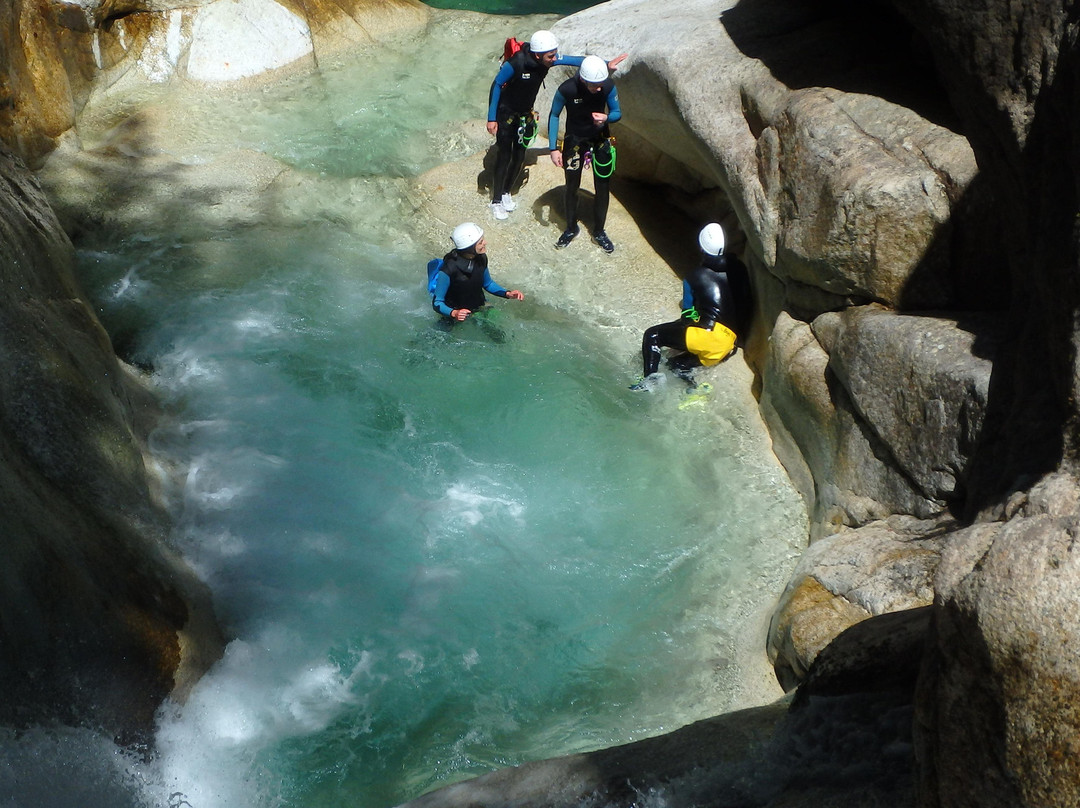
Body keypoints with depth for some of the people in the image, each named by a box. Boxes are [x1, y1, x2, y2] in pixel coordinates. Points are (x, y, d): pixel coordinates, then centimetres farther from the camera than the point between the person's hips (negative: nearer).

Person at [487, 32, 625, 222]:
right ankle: (496, 201, 10)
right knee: (504, 157, -3)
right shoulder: (515, 64, -32)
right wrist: (491, 118, -17)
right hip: (506, 114, -6)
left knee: (519, 157, 10)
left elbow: (574, 60, -4)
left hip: (525, 115, 6)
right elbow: (496, 85, -19)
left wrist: (606, 64, -7)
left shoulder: (548, 60, -17)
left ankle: (506, 193, 30)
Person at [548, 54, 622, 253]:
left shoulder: (608, 86, -24)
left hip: (601, 139, 1)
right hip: (575, 140, -1)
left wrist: (606, 118, -34)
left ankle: (599, 231, 25)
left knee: (602, 188, 8)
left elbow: (617, 112, -9)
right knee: (572, 187, 12)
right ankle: (571, 228, 32)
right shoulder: (567, 90, -28)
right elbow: (554, 116, -12)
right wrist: (554, 148, -14)